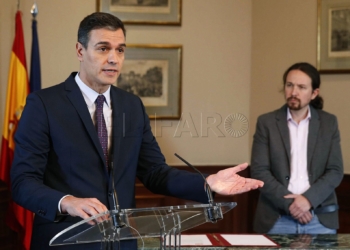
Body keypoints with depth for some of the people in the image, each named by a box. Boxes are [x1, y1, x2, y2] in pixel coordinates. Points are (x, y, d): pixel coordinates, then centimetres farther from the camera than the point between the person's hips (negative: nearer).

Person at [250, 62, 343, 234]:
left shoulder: (329, 122, 6)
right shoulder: (266, 122, 2)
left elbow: (335, 171, 1)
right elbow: (259, 171, -5)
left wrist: (308, 199, -14)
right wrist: (289, 203, -14)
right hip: (277, 219, -1)